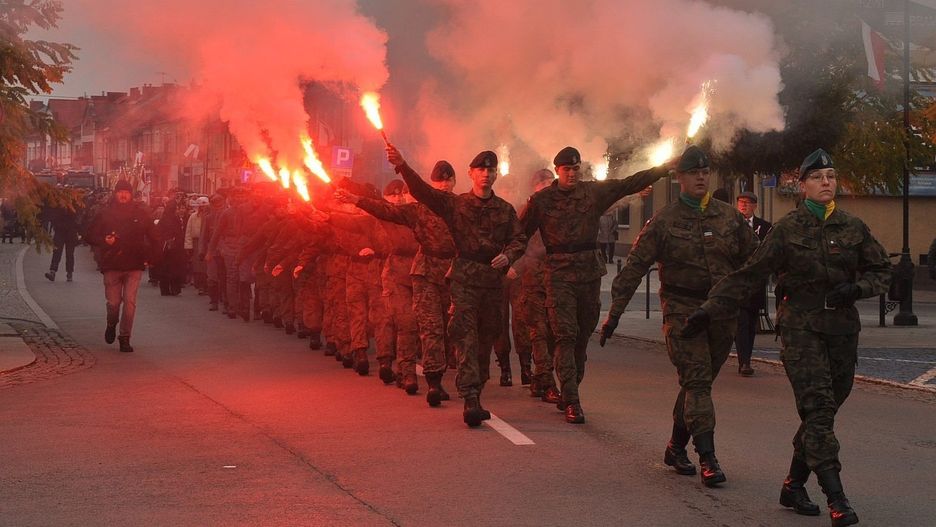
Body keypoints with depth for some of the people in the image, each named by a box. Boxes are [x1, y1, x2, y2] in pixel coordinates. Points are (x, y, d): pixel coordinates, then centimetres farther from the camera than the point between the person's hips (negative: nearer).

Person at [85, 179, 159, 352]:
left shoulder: (140, 213, 4)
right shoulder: (105, 214, 2)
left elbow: (153, 238, 14)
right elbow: (91, 236, 7)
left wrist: (147, 257, 5)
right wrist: (104, 241, -13)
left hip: (134, 266, 0)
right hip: (112, 266, 0)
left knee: (129, 301, -8)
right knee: (113, 302, 3)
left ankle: (125, 338, 0)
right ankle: (111, 325, 35)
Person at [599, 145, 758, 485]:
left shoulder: (729, 217, 9)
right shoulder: (664, 221, -1)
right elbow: (634, 267, -3)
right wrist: (614, 313, -9)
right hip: (682, 309, -4)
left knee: (698, 382, 10)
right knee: (696, 381, -13)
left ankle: (676, 447, 26)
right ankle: (707, 458, -17)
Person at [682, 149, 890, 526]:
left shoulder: (853, 228, 8)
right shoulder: (787, 229, 0)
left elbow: (882, 271, 15)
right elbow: (749, 274, 2)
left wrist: (856, 288, -7)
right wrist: (710, 308, -2)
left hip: (842, 328, 4)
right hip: (800, 327, -4)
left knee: (823, 410, 5)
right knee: (818, 407, -15)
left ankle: (794, 485, 20)